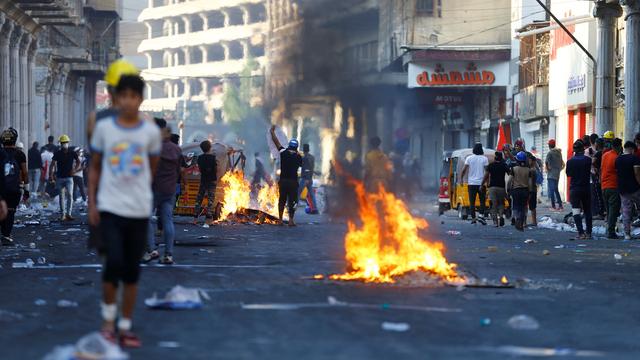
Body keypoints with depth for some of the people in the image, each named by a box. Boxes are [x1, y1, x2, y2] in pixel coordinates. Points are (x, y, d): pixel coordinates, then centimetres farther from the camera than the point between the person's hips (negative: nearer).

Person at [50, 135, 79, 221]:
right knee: (61, 197, 5)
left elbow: (78, 162, 13)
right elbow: (53, 164, 0)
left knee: (70, 195, -14)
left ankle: (68, 213, -15)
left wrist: (74, 170, -1)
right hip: (59, 178, 1)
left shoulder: (72, 153, 1)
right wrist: (51, 174, -12)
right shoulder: (57, 153, 1)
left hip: (69, 177, -1)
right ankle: (63, 214, 11)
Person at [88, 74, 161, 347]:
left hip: (139, 211, 1)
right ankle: (108, 319, 6)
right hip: (109, 208, -1)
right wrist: (92, 203, 4)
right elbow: (95, 167, 8)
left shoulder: (151, 132, 0)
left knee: (132, 270, 5)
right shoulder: (104, 128, 0)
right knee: (114, 262, -15)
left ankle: (125, 327, 15)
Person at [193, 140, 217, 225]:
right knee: (210, 200, -2)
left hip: (203, 180, 3)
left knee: (199, 199, 8)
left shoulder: (200, 158, 0)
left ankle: (195, 219, 6)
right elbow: (216, 170, -9)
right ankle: (209, 220, -8)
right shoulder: (213, 157, -10)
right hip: (212, 180, -3)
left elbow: (200, 169, 5)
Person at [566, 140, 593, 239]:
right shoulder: (588, 160, -7)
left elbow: (568, 174, 4)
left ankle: (581, 232, -17)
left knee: (576, 211, -4)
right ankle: (588, 232, 14)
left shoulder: (570, 161, -7)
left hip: (574, 188, -2)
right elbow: (591, 172, 4)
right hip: (586, 188, 2)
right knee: (587, 211, 13)